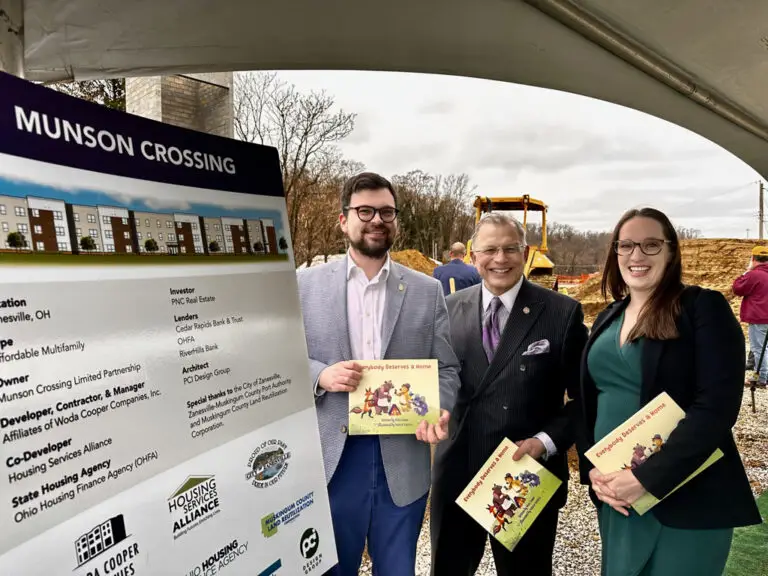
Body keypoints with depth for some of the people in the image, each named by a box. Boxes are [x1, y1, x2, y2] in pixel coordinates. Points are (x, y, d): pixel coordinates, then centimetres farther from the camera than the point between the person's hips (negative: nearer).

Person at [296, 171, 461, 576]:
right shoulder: (306, 284, -1)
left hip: (403, 460, 1)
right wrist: (320, 375, -17)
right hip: (330, 459, 0)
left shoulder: (427, 291, 3)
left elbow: (447, 367, 4)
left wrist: (439, 413, -14)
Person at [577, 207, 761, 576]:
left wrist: (646, 477, -22)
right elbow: (587, 401, 9)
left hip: (686, 499, -5)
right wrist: (591, 470, -5)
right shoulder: (607, 318, 8)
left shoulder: (704, 307, -9)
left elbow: (717, 404, -19)